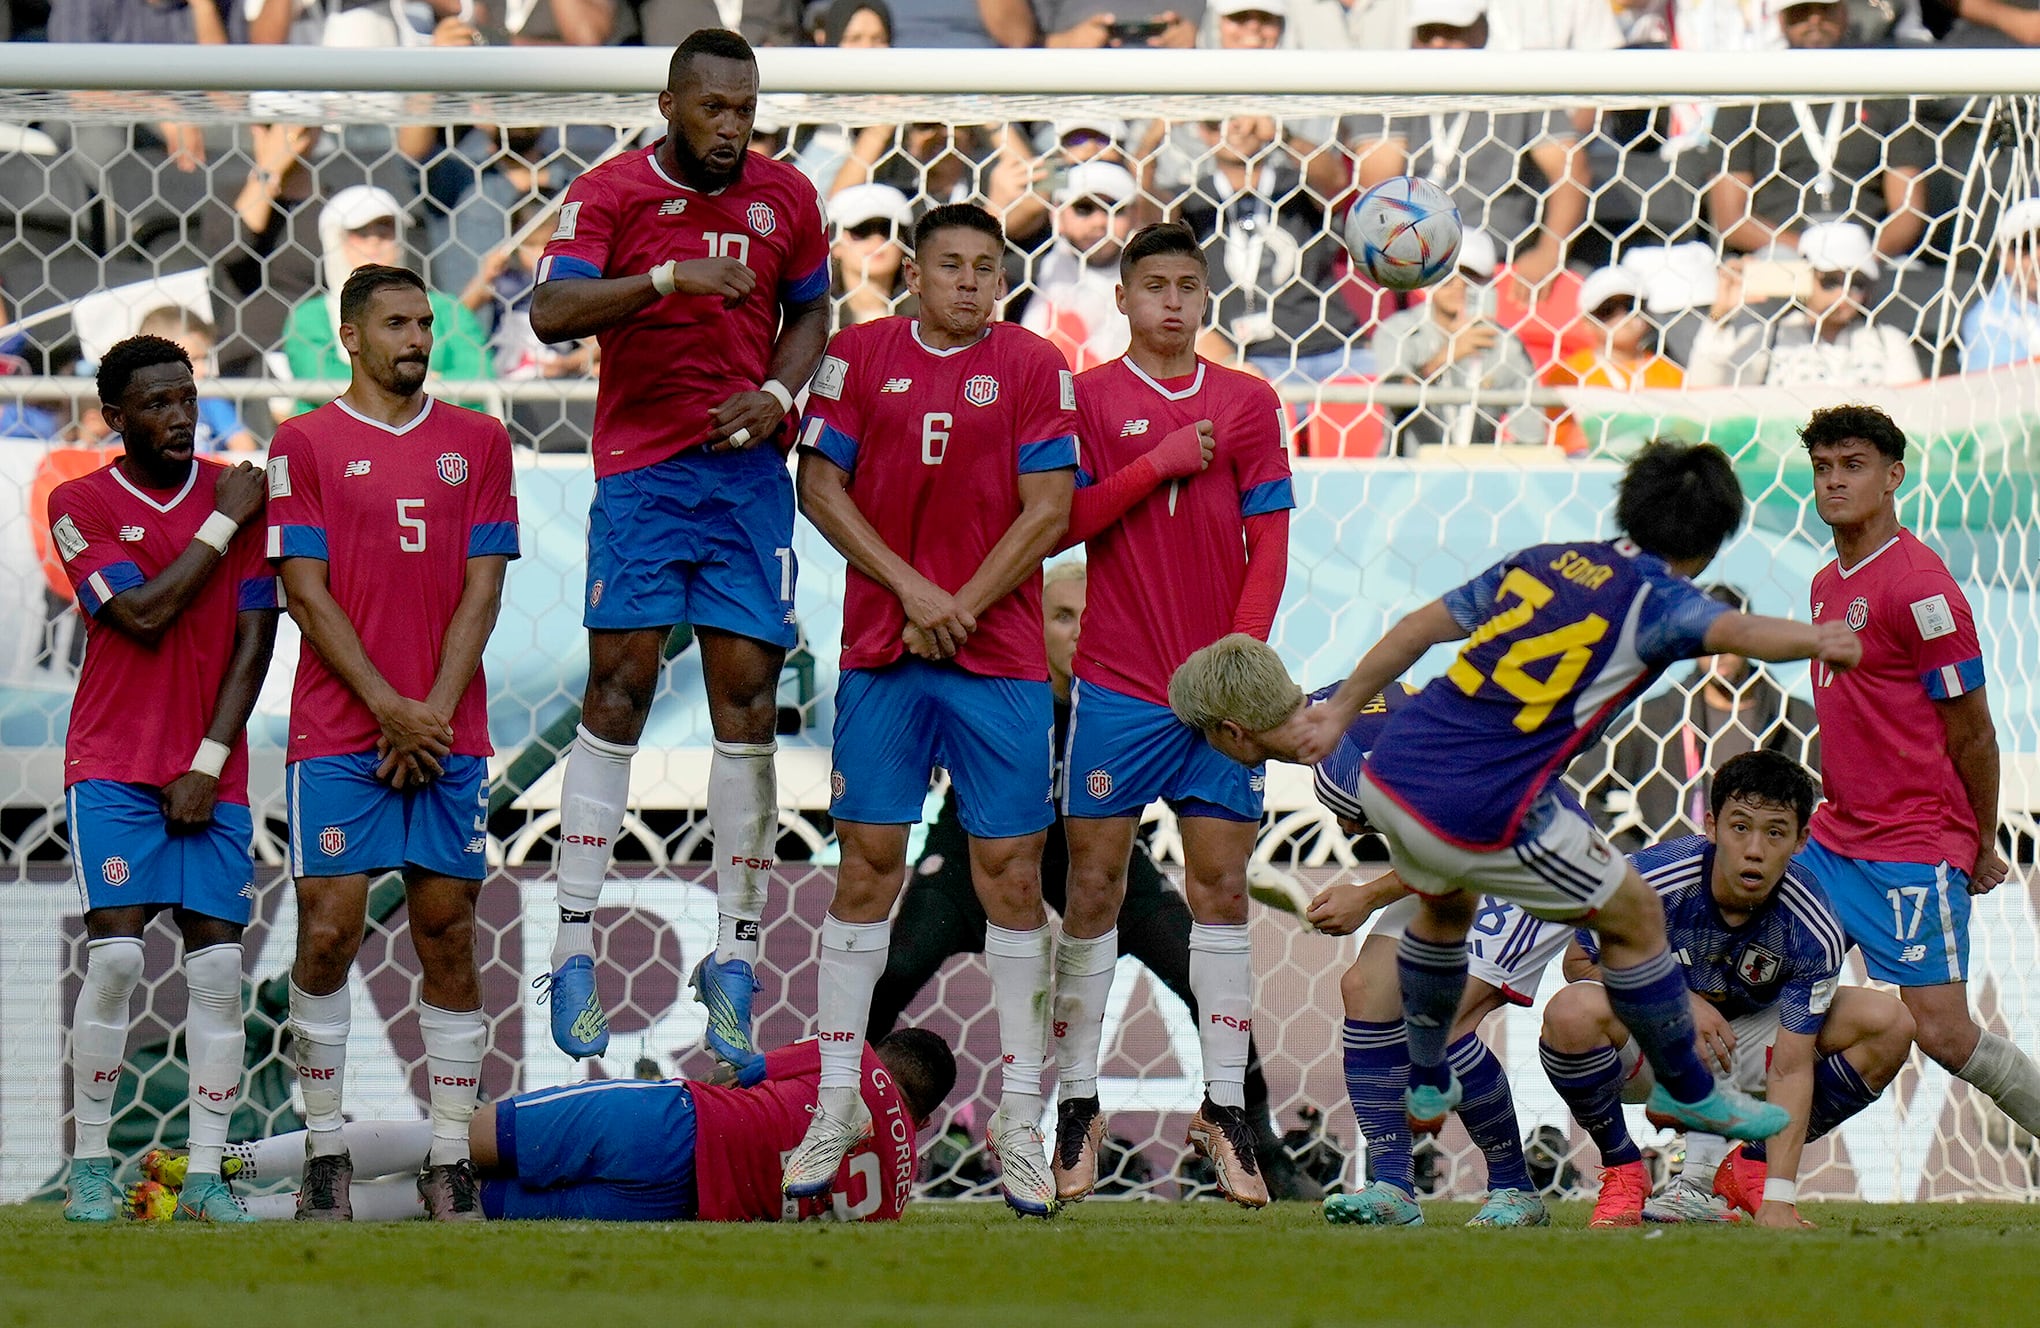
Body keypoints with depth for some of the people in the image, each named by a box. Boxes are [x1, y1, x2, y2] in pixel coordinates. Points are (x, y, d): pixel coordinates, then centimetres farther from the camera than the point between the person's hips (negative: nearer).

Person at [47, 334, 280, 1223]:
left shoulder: (239, 494, 6)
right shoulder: (81, 505, 0)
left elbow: (253, 641, 3)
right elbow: (143, 615, -13)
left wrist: (207, 764, -6)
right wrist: (223, 524, -8)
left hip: (212, 773, 3)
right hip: (114, 764, -2)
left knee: (217, 962, -4)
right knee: (115, 952, -13)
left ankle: (205, 1176, -3)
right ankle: (90, 1165, -4)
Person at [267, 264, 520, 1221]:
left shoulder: (478, 442, 11)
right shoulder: (305, 444, 3)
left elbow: (481, 589, 6)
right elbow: (307, 593, -2)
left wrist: (436, 712, -6)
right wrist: (390, 709, -10)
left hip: (448, 735, 2)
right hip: (339, 735, -2)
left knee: (448, 936, 1)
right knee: (327, 934, -6)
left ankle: (451, 1160, 4)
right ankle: (324, 1150, 4)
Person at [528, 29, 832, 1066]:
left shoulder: (784, 198, 8)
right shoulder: (609, 194, -4)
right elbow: (550, 312, -16)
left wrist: (779, 389, 1)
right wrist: (667, 278, -29)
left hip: (749, 470, 3)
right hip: (642, 466, -3)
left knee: (747, 692, -2)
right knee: (619, 684, -8)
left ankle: (733, 960, 2)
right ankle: (573, 950, -3)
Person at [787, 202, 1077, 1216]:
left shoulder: (1033, 367, 3)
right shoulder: (860, 356, 6)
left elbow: (1049, 510, -1)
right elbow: (820, 487, 2)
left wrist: (962, 605, -9)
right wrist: (912, 591, -8)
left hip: (1001, 660, -1)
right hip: (880, 655, 1)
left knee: (1011, 872, -2)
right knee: (866, 865, 1)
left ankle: (1017, 1118, 3)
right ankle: (838, 1105, 8)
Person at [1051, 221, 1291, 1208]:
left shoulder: (1248, 404, 7)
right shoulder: (1089, 397, 3)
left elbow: (1269, 542, 5)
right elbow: (1064, 522, -7)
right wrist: (1160, 464, -14)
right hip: (1117, 683, -1)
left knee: (1220, 887, 0)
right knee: (1093, 887, 0)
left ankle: (1223, 1108, 3)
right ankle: (1077, 1104, 6)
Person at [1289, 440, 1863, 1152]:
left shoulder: (1543, 559, 13)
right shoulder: (1659, 599, -4)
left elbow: (1419, 628, 18)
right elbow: (1735, 630, -26)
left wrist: (1342, 712, 27)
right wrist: (1816, 640, -38)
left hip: (1388, 774, 7)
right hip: (1478, 817, -7)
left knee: (1445, 905, 37)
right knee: (1634, 917, 13)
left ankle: (1426, 1085, 50)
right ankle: (1687, 1092, 28)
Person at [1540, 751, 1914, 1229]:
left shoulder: (1813, 932, -23)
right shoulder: (1651, 878, -27)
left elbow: (1792, 1067, -23)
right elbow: (1579, 961, -11)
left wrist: (1779, 1197, -32)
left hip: (1746, 1037, 3)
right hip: (1649, 1045, -3)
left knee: (1888, 1023, -19)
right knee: (1573, 1014, -38)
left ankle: (1751, 1170, 1)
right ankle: (1622, 1171, -7)